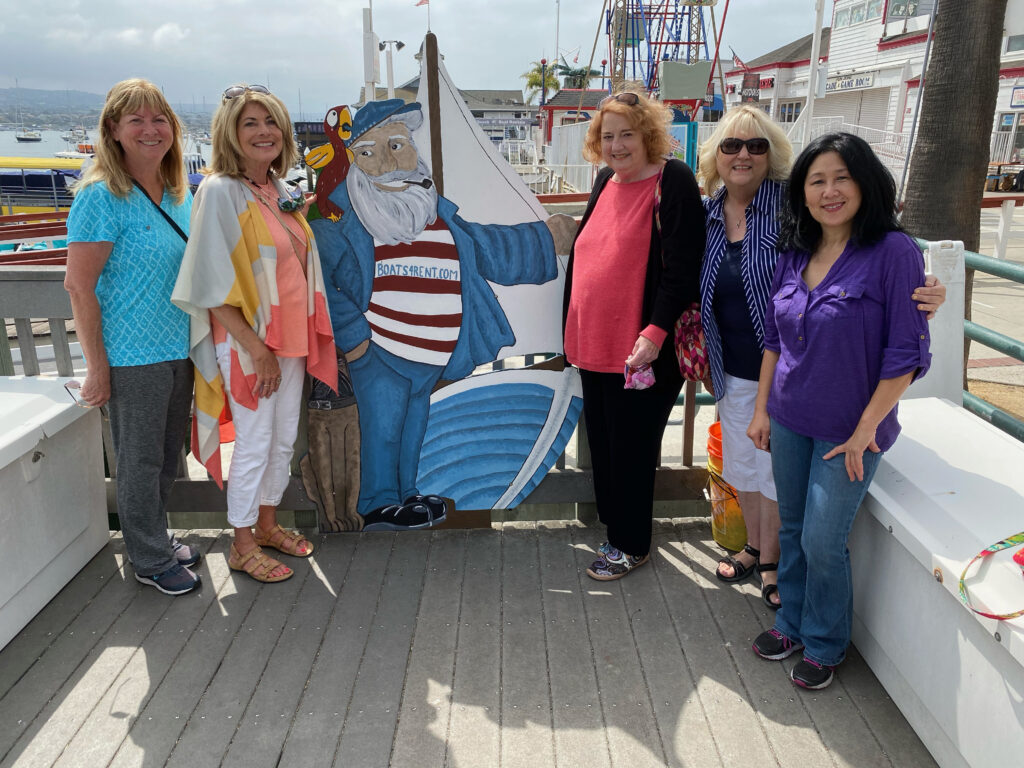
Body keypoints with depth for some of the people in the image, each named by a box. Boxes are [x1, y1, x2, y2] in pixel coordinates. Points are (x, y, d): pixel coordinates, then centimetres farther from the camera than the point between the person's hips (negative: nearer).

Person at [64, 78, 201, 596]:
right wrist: (97, 367, -16)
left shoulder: (180, 194, 7)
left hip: (181, 349, 7)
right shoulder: (102, 195, -14)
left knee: (168, 455, 19)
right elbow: (78, 285, -15)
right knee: (141, 461, 8)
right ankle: (150, 560, 24)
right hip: (133, 355, -7)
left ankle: (155, 537, 38)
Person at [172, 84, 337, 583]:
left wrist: (306, 336, 10)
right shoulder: (220, 192, -15)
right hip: (248, 341, -7)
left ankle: (267, 524, 36)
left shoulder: (280, 192, 8)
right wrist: (256, 348, -19)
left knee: (284, 438, 16)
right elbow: (213, 286, -18)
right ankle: (242, 546, 21)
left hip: (291, 337, 7)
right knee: (254, 444, 3)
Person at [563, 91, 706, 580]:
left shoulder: (673, 181, -11)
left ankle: (632, 545, 22)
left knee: (631, 448, 5)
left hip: (638, 352, -7)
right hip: (592, 345, 8)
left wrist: (656, 331, -25)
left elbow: (682, 267, -17)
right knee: (602, 441, 17)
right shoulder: (606, 180, 12)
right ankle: (613, 522, 36)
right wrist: (573, 328, 19)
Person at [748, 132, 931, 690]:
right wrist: (761, 409, 9)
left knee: (822, 541, 2)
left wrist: (865, 430, -15)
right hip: (789, 421, 5)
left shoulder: (894, 252, -15)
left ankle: (824, 644, 26)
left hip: (848, 430, -5)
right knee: (792, 529, 16)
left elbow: (907, 354, -15)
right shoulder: (794, 255, 3)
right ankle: (792, 622, 37)